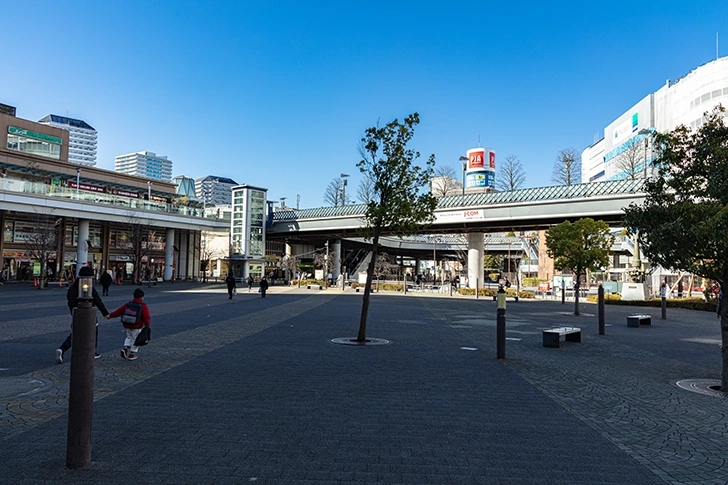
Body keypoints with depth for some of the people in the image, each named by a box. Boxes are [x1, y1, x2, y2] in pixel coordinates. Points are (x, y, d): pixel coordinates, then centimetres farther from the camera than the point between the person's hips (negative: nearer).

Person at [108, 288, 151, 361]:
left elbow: (119, 311, 8)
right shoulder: (143, 306, -10)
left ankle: (125, 348, 4)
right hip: (136, 327, -5)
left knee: (129, 337, 25)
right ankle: (131, 354, 10)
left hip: (127, 325, 5)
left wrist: (110, 315, 18)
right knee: (135, 339, 7)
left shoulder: (128, 304, 4)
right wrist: (147, 324, -2)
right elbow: (146, 317, -13)